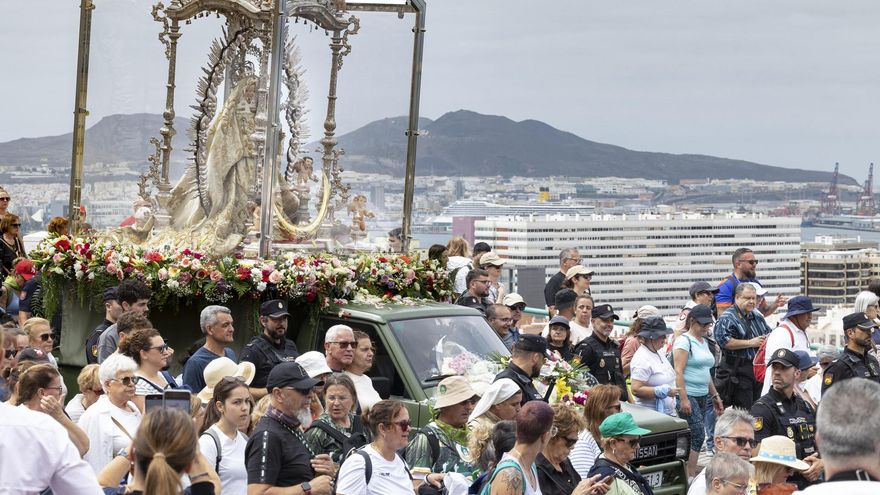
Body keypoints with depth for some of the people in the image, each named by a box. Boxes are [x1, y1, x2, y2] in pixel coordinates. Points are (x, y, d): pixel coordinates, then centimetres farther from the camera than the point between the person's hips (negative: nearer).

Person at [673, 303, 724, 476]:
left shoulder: (704, 342, 18)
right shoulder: (684, 341, -9)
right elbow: (678, 372, -16)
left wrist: (715, 395, 24)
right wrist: (683, 399, -21)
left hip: (703, 396, 9)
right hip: (688, 396, -9)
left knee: (697, 436, 6)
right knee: (698, 435, -13)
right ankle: (690, 475, -11)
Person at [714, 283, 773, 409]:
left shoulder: (757, 316, 18)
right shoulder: (727, 318, -9)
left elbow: (769, 332, 31)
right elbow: (723, 340, -22)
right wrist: (750, 343, -18)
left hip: (758, 369, 8)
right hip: (739, 371, -8)